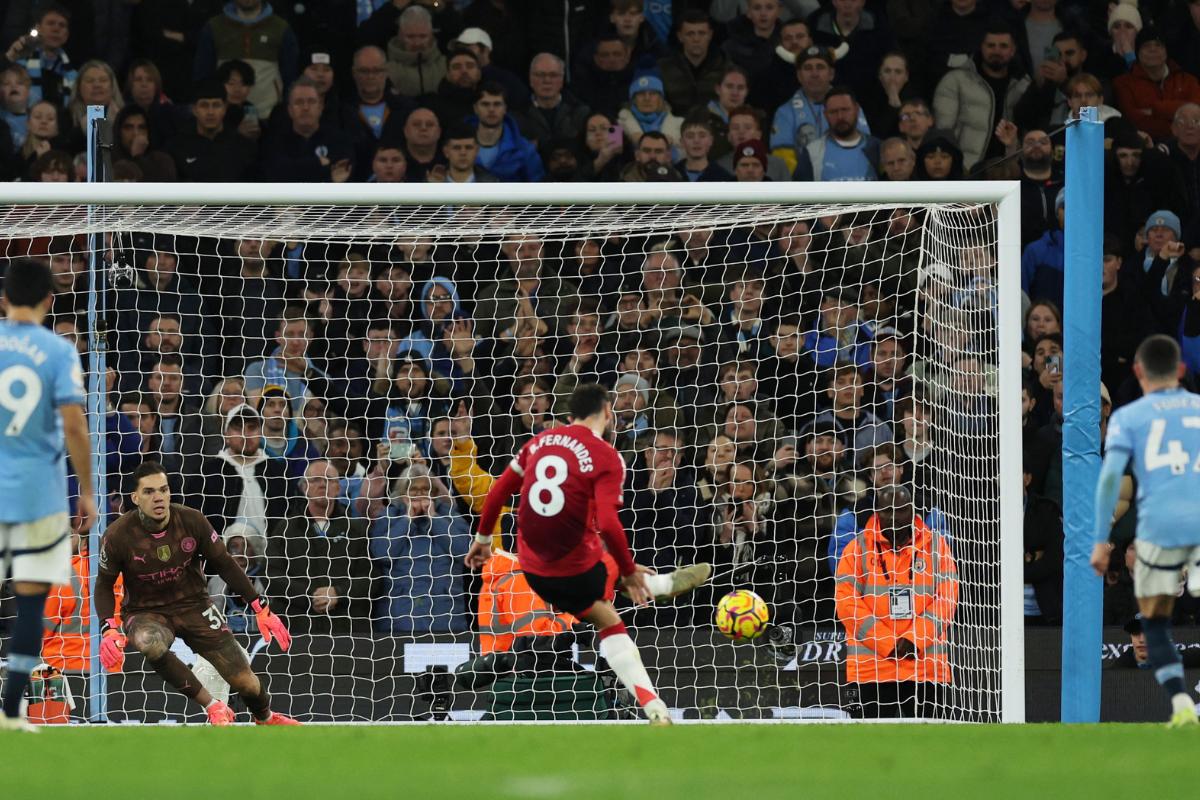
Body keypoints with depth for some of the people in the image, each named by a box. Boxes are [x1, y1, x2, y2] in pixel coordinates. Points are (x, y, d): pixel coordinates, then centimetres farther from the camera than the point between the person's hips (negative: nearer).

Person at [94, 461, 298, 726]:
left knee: (245, 682, -3)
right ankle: (212, 707, -22)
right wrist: (109, 630, -18)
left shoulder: (192, 521, -14)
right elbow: (104, 584, -3)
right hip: (145, 613, -2)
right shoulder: (118, 536, -18)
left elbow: (225, 565, -1)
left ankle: (265, 718, 36)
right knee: (150, 644, -40)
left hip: (193, 605, 2)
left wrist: (261, 609, -3)